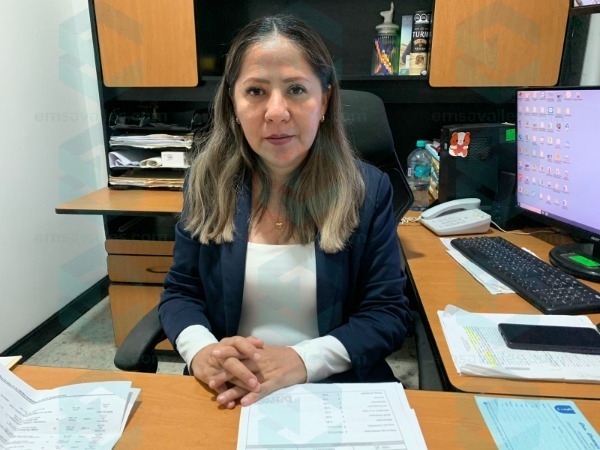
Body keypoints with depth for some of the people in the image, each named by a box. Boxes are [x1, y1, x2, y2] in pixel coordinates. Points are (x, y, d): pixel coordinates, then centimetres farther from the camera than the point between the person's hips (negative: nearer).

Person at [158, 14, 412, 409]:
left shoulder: (368, 190, -6)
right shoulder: (208, 182, -1)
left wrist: (301, 362, -20)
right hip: (229, 393, 2)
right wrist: (201, 351, -17)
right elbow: (180, 292, 4)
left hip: (337, 392, -1)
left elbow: (389, 312, -5)